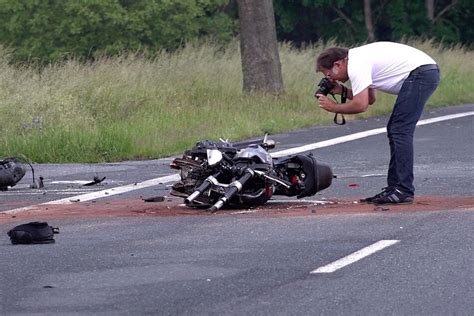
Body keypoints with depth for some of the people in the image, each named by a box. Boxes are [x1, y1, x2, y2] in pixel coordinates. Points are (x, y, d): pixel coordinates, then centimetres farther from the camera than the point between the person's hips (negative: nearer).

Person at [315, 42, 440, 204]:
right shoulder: (358, 58, 18)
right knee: (395, 131, 14)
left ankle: (404, 191, -14)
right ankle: (394, 187, 15)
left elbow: (361, 105, -20)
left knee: (400, 132, -11)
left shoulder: (356, 65, -14)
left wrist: (334, 107, -5)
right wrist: (342, 91, 13)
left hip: (420, 73, -11)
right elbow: (369, 98, 24)